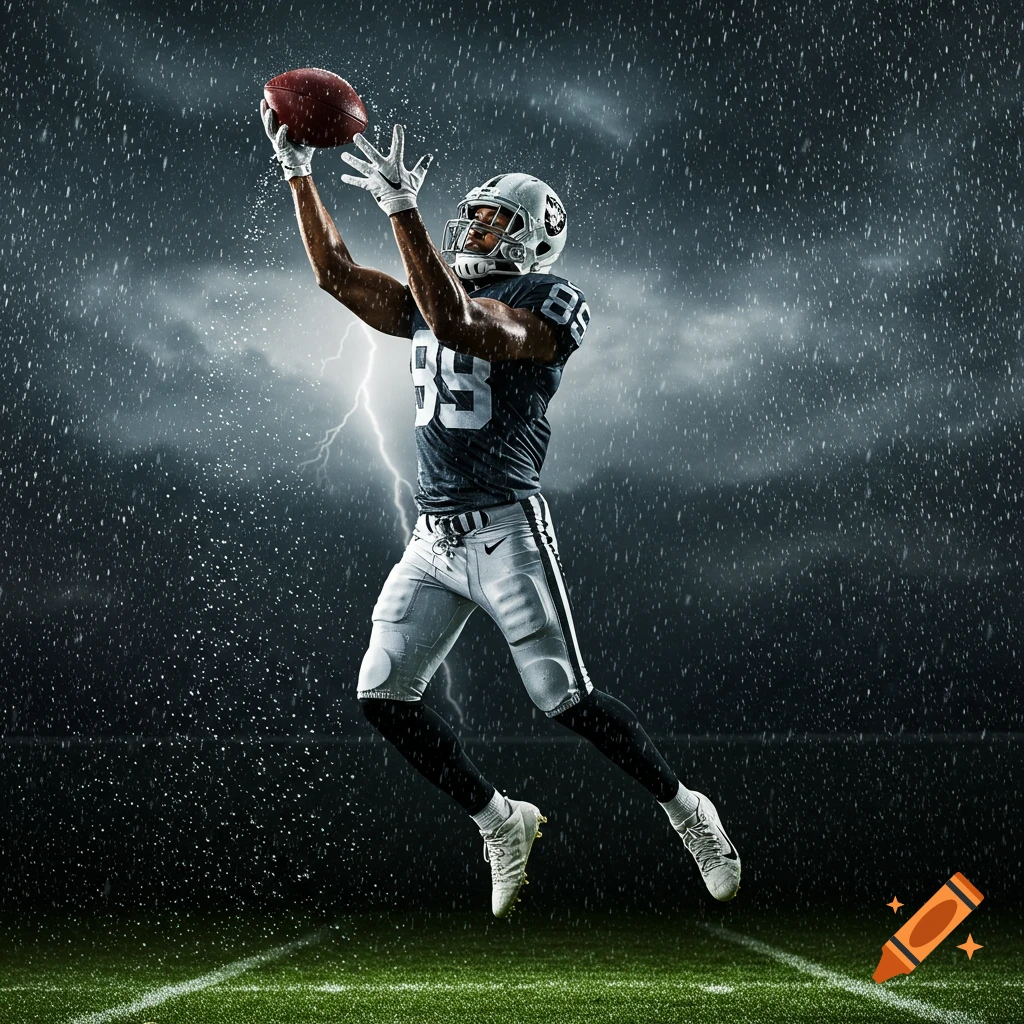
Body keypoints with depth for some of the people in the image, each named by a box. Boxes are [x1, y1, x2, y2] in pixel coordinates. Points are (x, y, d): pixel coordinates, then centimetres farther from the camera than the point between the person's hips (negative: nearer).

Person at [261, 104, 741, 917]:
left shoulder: (542, 307, -8)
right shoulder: (435, 303, 15)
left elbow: (460, 326, -25)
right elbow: (337, 274, 16)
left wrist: (403, 212, -27)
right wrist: (298, 175, 9)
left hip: (505, 530, -7)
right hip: (434, 538, 7)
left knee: (569, 702, -7)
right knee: (383, 696, 0)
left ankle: (686, 810, 14)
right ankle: (500, 822, 16)